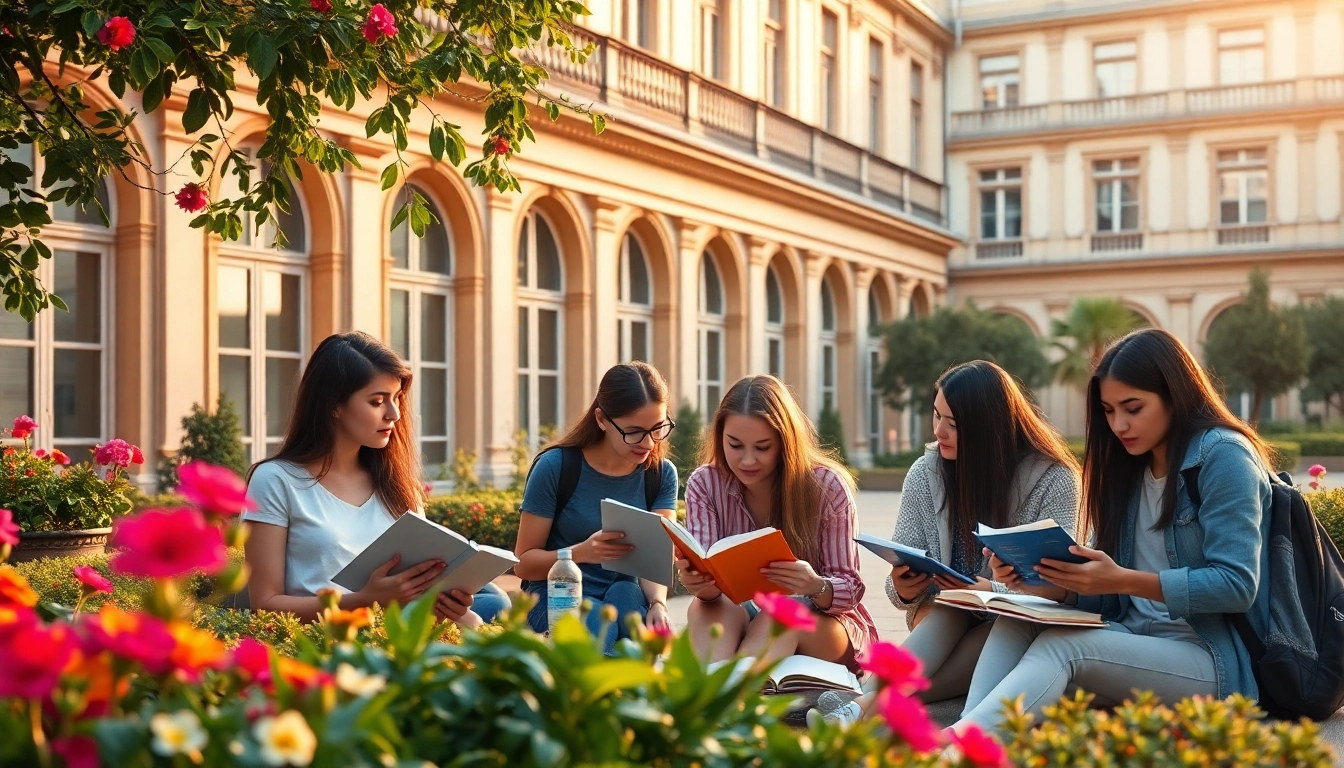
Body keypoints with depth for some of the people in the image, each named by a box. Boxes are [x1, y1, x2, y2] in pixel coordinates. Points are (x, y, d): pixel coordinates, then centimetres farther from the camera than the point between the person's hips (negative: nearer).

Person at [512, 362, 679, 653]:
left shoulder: (662, 474, 0)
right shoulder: (555, 467, -11)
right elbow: (523, 562, -8)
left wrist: (657, 603, -31)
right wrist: (580, 552, -28)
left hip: (627, 596, 3)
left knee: (626, 594, -32)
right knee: (597, 625, -36)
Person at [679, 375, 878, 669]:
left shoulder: (827, 487, -13)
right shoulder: (704, 485, -7)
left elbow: (850, 590, -13)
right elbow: (708, 580, -15)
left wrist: (816, 587, -37)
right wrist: (699, 584, -41)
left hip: (825, 623, -1)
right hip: (740, 623, 2)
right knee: (706, 608, -32)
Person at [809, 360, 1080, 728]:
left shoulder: (1054, 479, -11)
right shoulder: (925, 474, -3)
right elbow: (902, 581, -1)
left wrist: (994, 593, -34)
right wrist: (903, 590, -25)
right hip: (942, 618, 2)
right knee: (948, 612, -32)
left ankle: (866, 705, -51)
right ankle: (871, 703, -55)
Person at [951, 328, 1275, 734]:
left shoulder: (1223, 456, -8)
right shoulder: (1130, 466, 14)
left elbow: (1237, 585, -17)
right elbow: (1107, 596, 11)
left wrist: (1124, 580, -25)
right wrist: (1045, 582, -9)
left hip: (1215, 659, -7)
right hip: (1137, 641, 7)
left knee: (1062, 646, -30)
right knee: (1018, 621, -17)